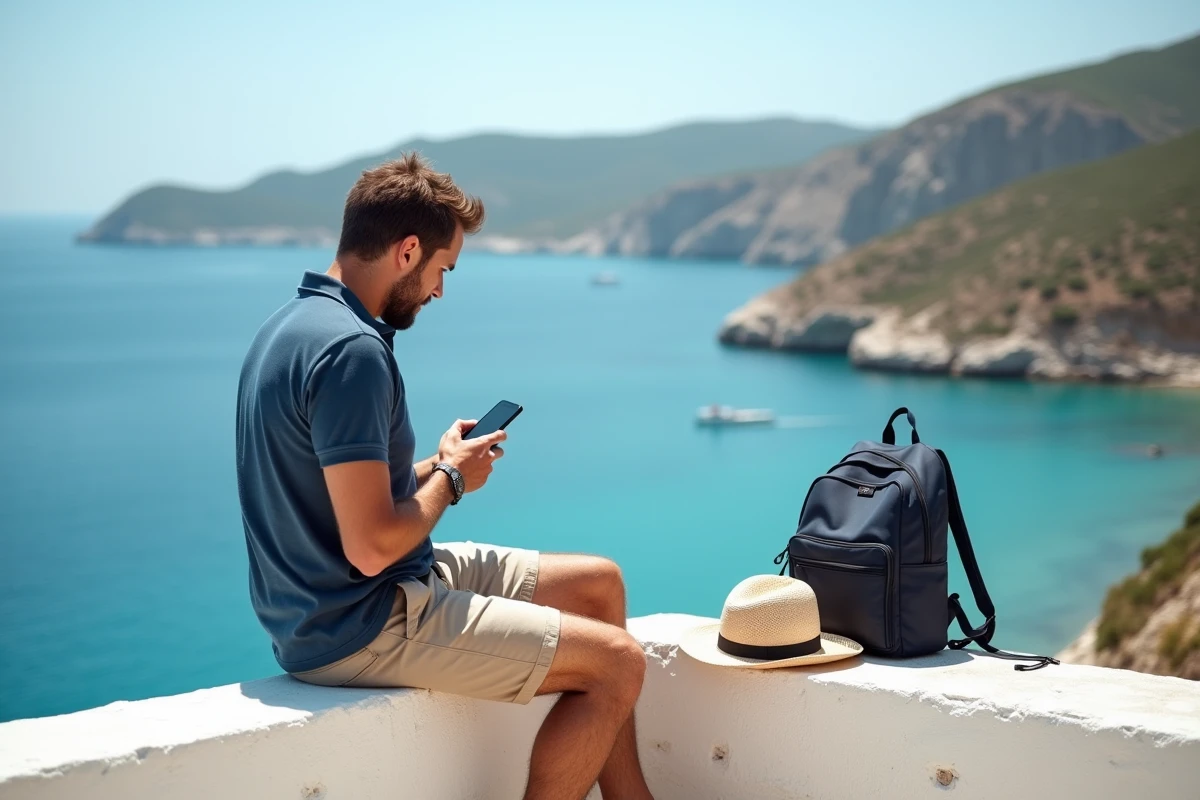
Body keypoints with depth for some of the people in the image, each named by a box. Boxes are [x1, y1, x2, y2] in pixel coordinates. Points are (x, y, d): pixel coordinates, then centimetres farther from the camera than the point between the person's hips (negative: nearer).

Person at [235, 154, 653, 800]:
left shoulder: (295, 323, 10)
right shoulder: (351, 349, -23)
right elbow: (373, 546, -27)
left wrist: (437, 464, 8)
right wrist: (452, 479, -9)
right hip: (358, 627, -11)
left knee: (599, 583, 16)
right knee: (616, 663, -10)